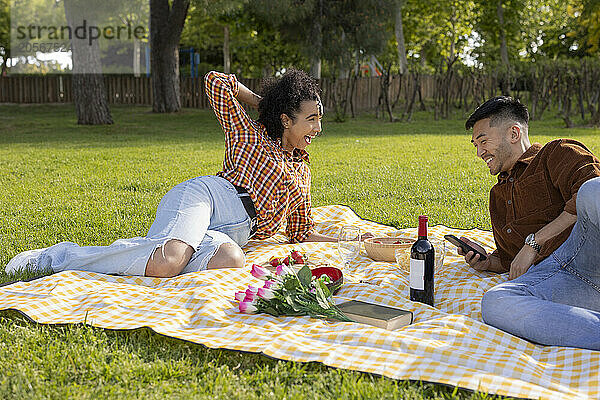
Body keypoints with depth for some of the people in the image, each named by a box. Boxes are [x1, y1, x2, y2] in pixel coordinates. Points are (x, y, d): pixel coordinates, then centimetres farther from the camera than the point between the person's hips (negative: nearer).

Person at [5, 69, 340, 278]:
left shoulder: (303, 170, 29)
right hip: (198, 198, -4)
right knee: (169, 261, -38)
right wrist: (261, 102, 17)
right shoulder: (250, 135, 14)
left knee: (232, 261, -38)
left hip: (229, 235, 4)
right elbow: (216, 82, 6)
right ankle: (57, 256, -18)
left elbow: (302, 232, 30)